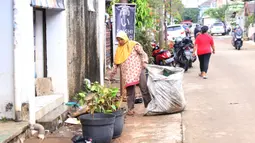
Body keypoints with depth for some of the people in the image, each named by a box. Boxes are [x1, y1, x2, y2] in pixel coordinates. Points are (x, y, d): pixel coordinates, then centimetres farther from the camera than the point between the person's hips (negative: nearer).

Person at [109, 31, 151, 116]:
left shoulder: (134, 45, 3)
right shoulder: (119, 49, 18)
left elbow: (143, 53, 0)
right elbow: (116, 63, 22)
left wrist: (144, 62, -16)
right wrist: (112, 74, 20)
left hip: (137, 70, -4)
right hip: (127, 73, 4)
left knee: (144, 88, -5)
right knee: (130, 90, 0)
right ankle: (130, 109, 4)